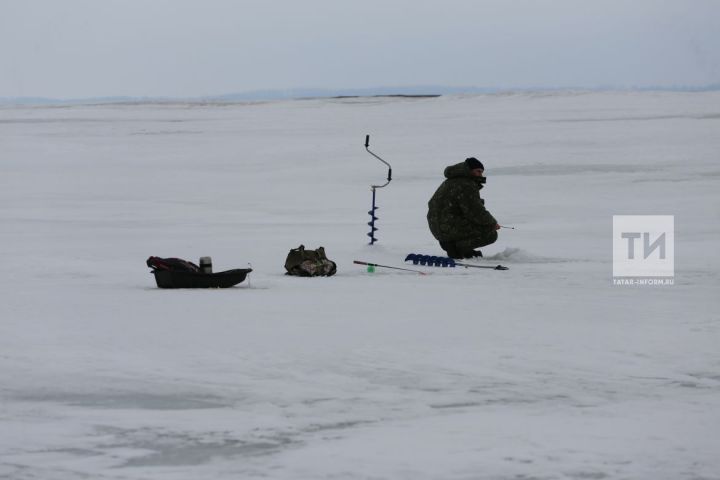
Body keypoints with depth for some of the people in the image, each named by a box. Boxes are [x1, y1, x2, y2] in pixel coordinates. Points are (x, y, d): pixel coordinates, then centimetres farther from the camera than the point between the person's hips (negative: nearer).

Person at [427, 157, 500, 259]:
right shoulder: (466, 186, -17)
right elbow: (476, 213, -19)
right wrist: (493, 223, -3)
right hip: (450, 229, -11)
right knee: (491, 234, -8)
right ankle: (455, 246, -9)